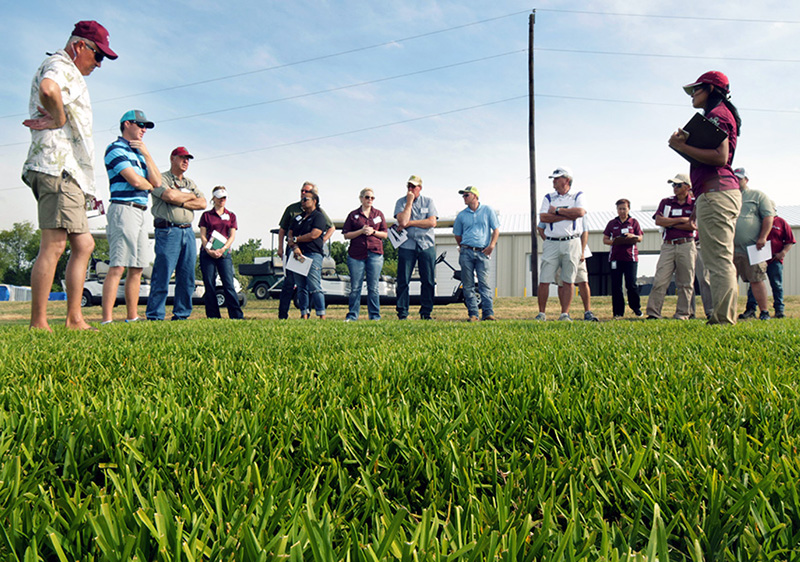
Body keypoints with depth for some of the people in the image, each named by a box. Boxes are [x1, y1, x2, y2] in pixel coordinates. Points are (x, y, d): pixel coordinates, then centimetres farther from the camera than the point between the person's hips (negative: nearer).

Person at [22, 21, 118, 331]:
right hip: (58, 167, -11)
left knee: (83, 245, 9)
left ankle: (74, 319, 9)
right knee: (53, 246, -13)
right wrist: (59, 119, -13)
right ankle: (38, 324, -11)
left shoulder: (70, 73, 29)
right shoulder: (60, 65, -4)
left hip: (69, 174, 11)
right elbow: (48, 89, -28)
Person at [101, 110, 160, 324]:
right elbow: (134, 180, -15)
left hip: (139, 213, 9)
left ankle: (132, 317, 13)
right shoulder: (116, 149, -2)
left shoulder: (138, 152, 23)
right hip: (123, 209, -9)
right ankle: (107, 320, -16)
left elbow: (157, 182, 11)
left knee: (137, 268, 8)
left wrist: (146, 153, 5)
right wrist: (148, 186, 7)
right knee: (117, 267, -14)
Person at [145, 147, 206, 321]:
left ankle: (181, 315, 12)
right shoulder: (161, 179, 4)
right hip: (168, 231, -6)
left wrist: (181, 202, -4)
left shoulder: (190, 183, 23)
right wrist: (190, 196, 3)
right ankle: (154, 316, -4)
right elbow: (170, 195, -16)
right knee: (162, 276, -8)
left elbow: (203, 203, 10)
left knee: (187, 278, 4)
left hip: (188, 231, 7)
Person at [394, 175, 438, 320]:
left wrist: (410, 223, -9)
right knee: (403, 280, -3)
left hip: (426, 244, 1)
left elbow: (432, 222, -6)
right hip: (407, 245, -1)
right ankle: (402, 313, 4)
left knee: (428, 281, 2)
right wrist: (410, 201, -7)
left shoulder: (428, 201, 8)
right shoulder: (401, 202, 6)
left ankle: (426, 312, 12)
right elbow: (402, 221, -12)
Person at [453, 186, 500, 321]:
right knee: (468, 284, -2)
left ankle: (488, 313, -10)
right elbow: (457, 235, 23)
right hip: (466, 252, 2)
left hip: (482, 252, -2)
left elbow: (496, 229, 6)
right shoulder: (461, 215, 13)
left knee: (484, 283, -9)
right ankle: (473, 314, 2)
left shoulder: (488, 210, 9)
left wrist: (492, 245, -6)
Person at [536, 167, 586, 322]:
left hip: (572, 243, -1)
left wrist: (557, 210, -4)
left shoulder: (578, 196, 11)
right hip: (551, 243, 1)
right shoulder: (548, 198, 15)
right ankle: (541, 314, 4)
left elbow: (580, 212, -11)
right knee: (544, 280, -4)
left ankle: (565, 314, 6)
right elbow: (543, 217, -2)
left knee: (568, 281, 0)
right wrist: (568, 215, -5)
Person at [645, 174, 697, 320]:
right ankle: (653, 312, -8)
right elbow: (658, 221, -2)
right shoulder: (666, 202, 13)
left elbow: (693, 226, -7)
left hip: (686, 246, -1)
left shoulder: (694, 204, 6)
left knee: (685, 283, 1)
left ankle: (682, 313, 8)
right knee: (659, 280, -7)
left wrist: (669, 223, -4)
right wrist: (681, 220, -6)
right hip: (668, 246, 1)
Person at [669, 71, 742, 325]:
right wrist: (687, 142, 11)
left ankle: (723, 320, -15)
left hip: (715, 193, -11)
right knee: (720, 262, 11)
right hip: (725, 192, 11)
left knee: (719, 261, -14)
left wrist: (683, 147, -14)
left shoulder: (717, 113, -4)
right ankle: (722, 318, 14)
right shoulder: (721, 115, 28)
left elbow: (720, 156, -18)